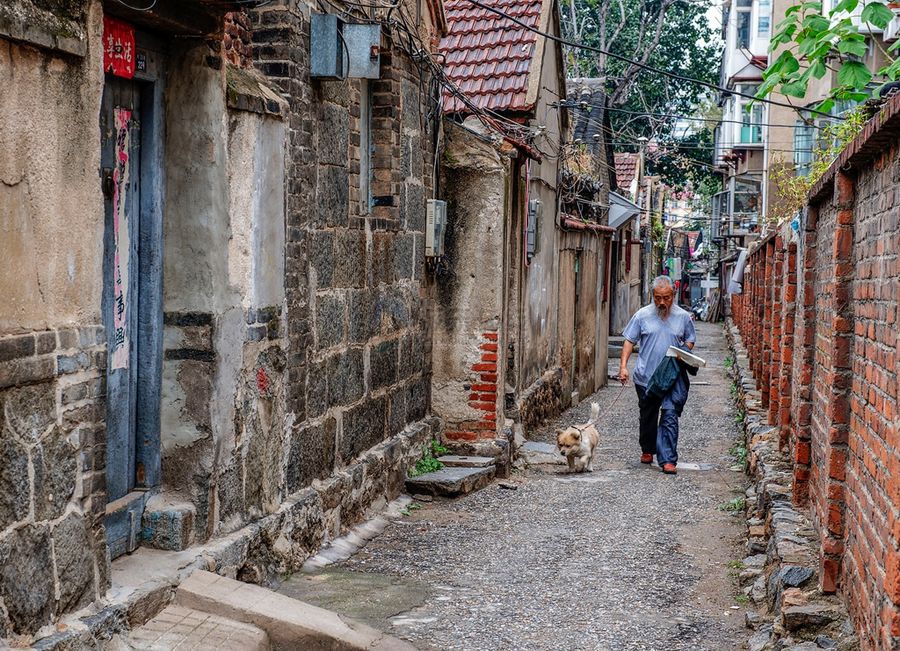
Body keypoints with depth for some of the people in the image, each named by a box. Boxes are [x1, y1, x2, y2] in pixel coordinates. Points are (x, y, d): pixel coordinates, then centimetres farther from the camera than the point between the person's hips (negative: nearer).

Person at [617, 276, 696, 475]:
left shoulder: (683, 317, 3)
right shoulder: (642, 315, 0)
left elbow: (690, 340, 15)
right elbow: (629, 341, 3)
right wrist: (623, 366, -7)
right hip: (646, 376, 1)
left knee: (670, 416, -13)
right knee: (648, 416, 16)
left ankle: (668, 460, -13)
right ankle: (647, 450, 38)